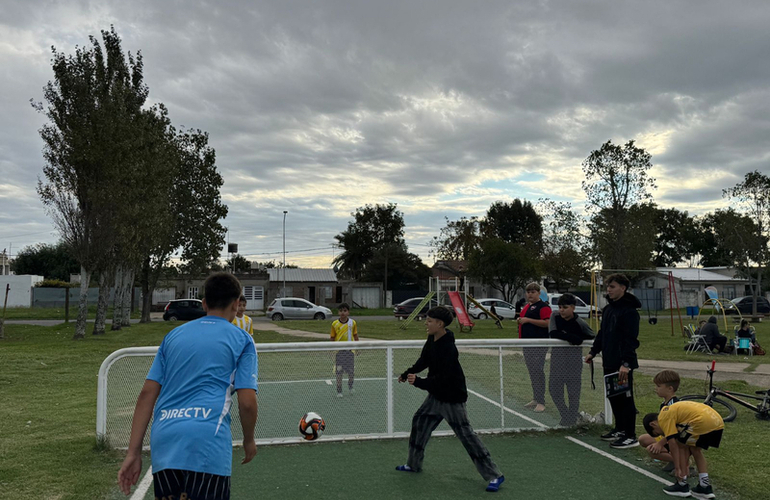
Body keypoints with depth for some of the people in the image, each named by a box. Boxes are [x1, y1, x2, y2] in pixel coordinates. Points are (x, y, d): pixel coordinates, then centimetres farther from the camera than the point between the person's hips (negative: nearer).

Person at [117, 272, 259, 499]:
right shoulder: (241, 339, 6)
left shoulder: (174, 335, 18)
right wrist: (249, 440, 17)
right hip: (208, 444, -4)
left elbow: (146, 394, 12)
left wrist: (133, 452, 14)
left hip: (163, 441, 5)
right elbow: (247, 402, -1)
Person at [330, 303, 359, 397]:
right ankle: (339, 391, 13)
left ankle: (350, 386, 36)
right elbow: (332, 338, 2)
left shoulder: (352, 322, -2)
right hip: (339, 351, -1)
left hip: (350, 350, 1)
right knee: (339, 372, 1)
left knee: (351, 371, 9)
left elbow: (355, 336, 7)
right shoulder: (334, 324, -5)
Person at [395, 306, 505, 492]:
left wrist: (419, 382, -34)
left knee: (466, 435, -6)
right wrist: (407, 373, 10)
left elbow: (444, 379, -30)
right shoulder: (432, 340, -1)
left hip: (452, 398, -9)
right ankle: (414, 464, 31)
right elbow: (423, 361, 15)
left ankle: (494, 475, 4)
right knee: (419, 422, 14)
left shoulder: (449, 349, -28)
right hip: (436, 395, 9)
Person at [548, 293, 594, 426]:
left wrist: (577, 338, -15)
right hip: (557, 356, 3)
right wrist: (572, 337, -20)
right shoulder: (555, 316, -4)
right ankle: (565, 415, 25)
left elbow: (592, 336, 0)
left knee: (573, 390, 5)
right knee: (554, 388, 6)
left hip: (574, 358, -3)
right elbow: (553, 333, -15)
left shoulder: (580, 323, -12)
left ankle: (572, 420, 21)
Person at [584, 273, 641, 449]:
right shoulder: (607, 309, 13)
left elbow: (631, 340, -21)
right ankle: (620, 429, 29)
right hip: (609, 362, 9)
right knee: (613, 397, 16)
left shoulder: (629, 311, -15)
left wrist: (626, 363, -26)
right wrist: (593, 352, 15)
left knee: (625, 399, -1)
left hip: (623, 364, -9)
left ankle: (630, 436, 7)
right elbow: (602, 334, 21)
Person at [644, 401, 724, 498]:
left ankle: (682, 485, 14)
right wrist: (660, 443, 35)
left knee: (680, 445, 9)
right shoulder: (669, 411, 25)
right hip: (719, 422, 9)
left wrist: (678, 469, 2)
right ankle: (705, 487, 24)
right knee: (695, 449, 25)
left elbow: (673, 444, -4)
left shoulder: (663, 418, -1)